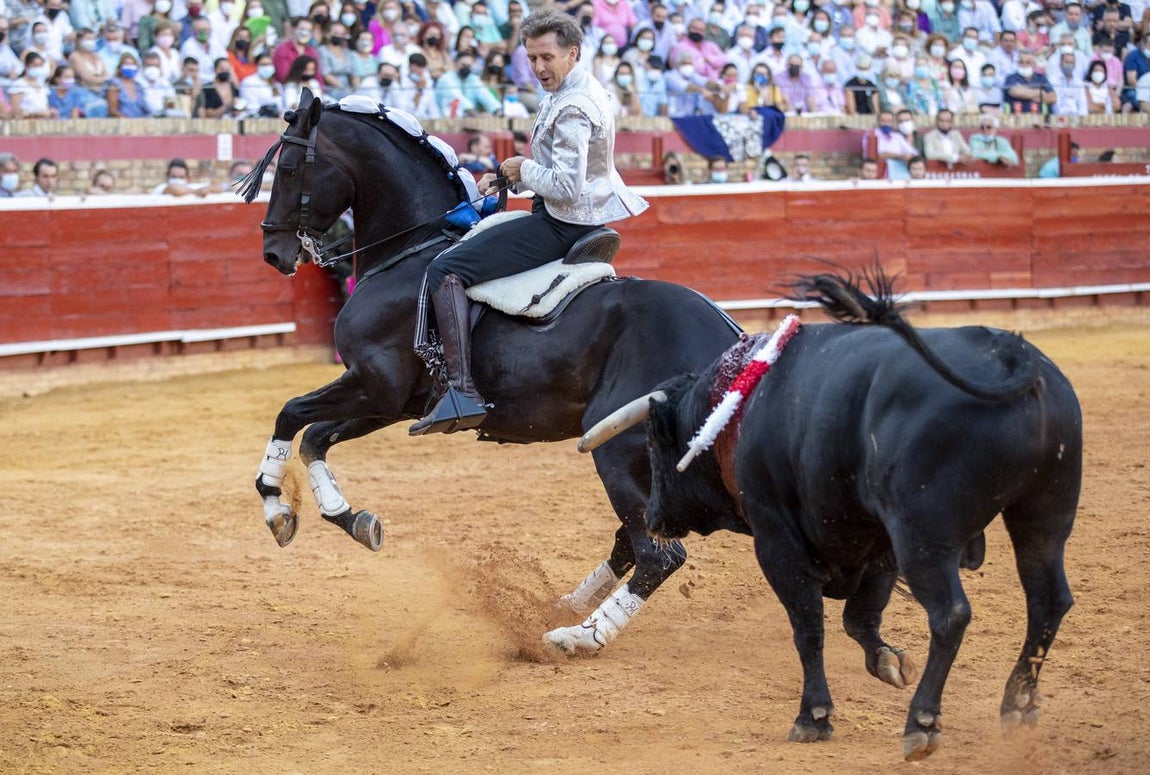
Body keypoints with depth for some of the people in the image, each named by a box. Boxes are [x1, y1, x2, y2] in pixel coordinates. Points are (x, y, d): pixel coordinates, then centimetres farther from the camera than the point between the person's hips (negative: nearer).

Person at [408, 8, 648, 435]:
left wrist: (524, 168, -12)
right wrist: (508, 176, 8)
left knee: (444, 270, -19)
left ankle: (462, 392, -29)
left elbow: (566, 185, -29)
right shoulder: (573, 90, 11)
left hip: (561, 224, -11)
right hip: (585, 217, 11)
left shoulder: (573, 108, -22)